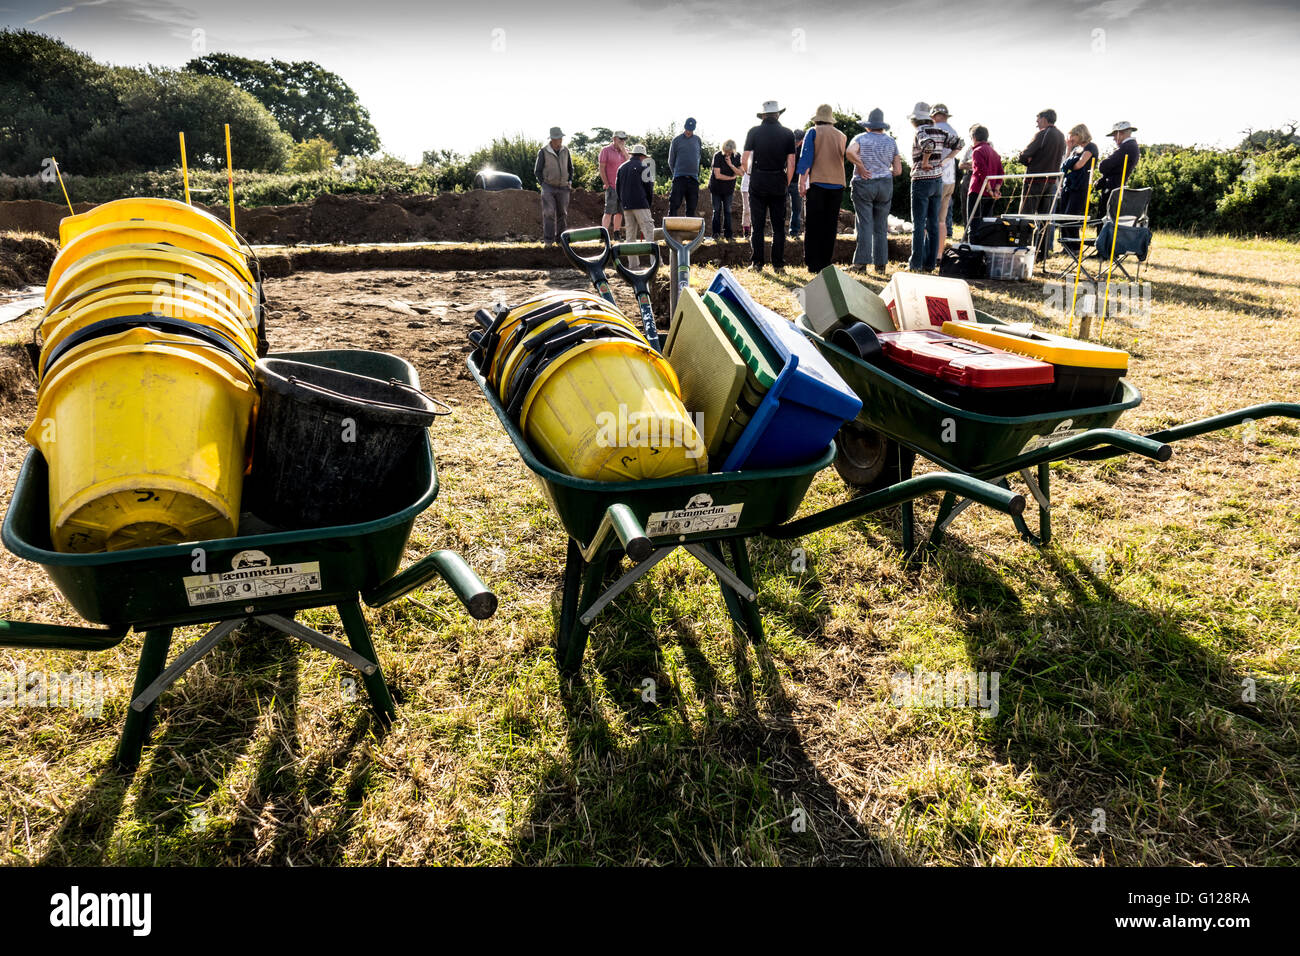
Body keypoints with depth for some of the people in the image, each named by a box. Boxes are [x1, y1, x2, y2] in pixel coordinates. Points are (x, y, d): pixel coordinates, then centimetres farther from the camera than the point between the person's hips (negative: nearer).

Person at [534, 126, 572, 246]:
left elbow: (570, 168, 17)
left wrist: (570, 182, 6)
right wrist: (544, 185, -7)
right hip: (548, 187, -4)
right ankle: (548, 241, -10)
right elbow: (537, 171, 0)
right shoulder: (543, 152, -8)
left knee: (562, 214, 4)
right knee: (549, 213, -12)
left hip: (563, 188, 4)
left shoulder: (565, 150, 4)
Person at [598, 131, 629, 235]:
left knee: (620, 212, 7)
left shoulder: (624, 151, 14)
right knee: (608, 212, -10)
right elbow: (602, 168, -4)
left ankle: (616, 234, 15)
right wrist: (607, 184, -9)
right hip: (612, 187, -5)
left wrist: (623, 150, -6)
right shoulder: (606, 150, 0)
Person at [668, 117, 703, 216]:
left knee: (691, 207, 3)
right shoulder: (677, 139, 3)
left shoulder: (697, 139, 11)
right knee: (674, 205, -10)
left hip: (693, 178, 3)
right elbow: (671, 160, 9)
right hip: (679, 178, -3)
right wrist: (675, 173, 10)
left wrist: (696, 172, 17)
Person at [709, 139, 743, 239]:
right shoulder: (717, 156, -16)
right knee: (717, 210, -1)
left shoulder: (736, 157, -4)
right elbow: (717, 175, -20)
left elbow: (739, 173, -5)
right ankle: (715, 233, 5)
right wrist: (732, 177, -11)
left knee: (728, 211, 2)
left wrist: (731, 165, -21)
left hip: (728, 189, 3)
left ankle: (728, 234, 5)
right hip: (716, 188, -3)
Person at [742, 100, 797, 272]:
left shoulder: (754, 132, 0)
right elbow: (791, 164, 0)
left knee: (758, 225, 4)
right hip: (779, 184, 1)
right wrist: (786, 185, 10)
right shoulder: (787, 134, 2)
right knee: (778, 226, 6)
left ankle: (757, 262, 3)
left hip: (758, 182, -1)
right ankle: (778, 264, 5)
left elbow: (744, 159, -3)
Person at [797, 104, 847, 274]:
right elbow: (844, 158, 16)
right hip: (837, 184, 3)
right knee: (830, 226, 7)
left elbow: (806, 158, -5)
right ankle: (826, 263, 7)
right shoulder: (841, 136, 13)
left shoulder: (813, 133, 3)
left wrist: (802, 183, -6)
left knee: (814, 226, 0)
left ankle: (813, 265, -3)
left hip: (817, 184, -3)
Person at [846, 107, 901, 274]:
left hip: (863, 185, -2)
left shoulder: (860, 138, -2)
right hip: (885, 185, 3)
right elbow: (898, 170, 5)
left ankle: (862, 262, -7)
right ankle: (881, 264, 8)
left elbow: (849, 152, -25)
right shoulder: (891, 141, 7)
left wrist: (861, 167, -13)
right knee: (881, 227, 7)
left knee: (865, 225, -3)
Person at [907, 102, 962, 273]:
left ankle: (916, 263, -2)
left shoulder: (920, 132, -11)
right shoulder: (939, 131, 9)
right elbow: (958, 143, 10)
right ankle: (930, 263, 11)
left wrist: (924, 162, -18)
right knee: (933, 224, 8)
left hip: (921, 181, -7)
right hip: (938, 180, 7)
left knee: (919, 224, -3)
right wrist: (943, 159, 12)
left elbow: (928, 144, -31)